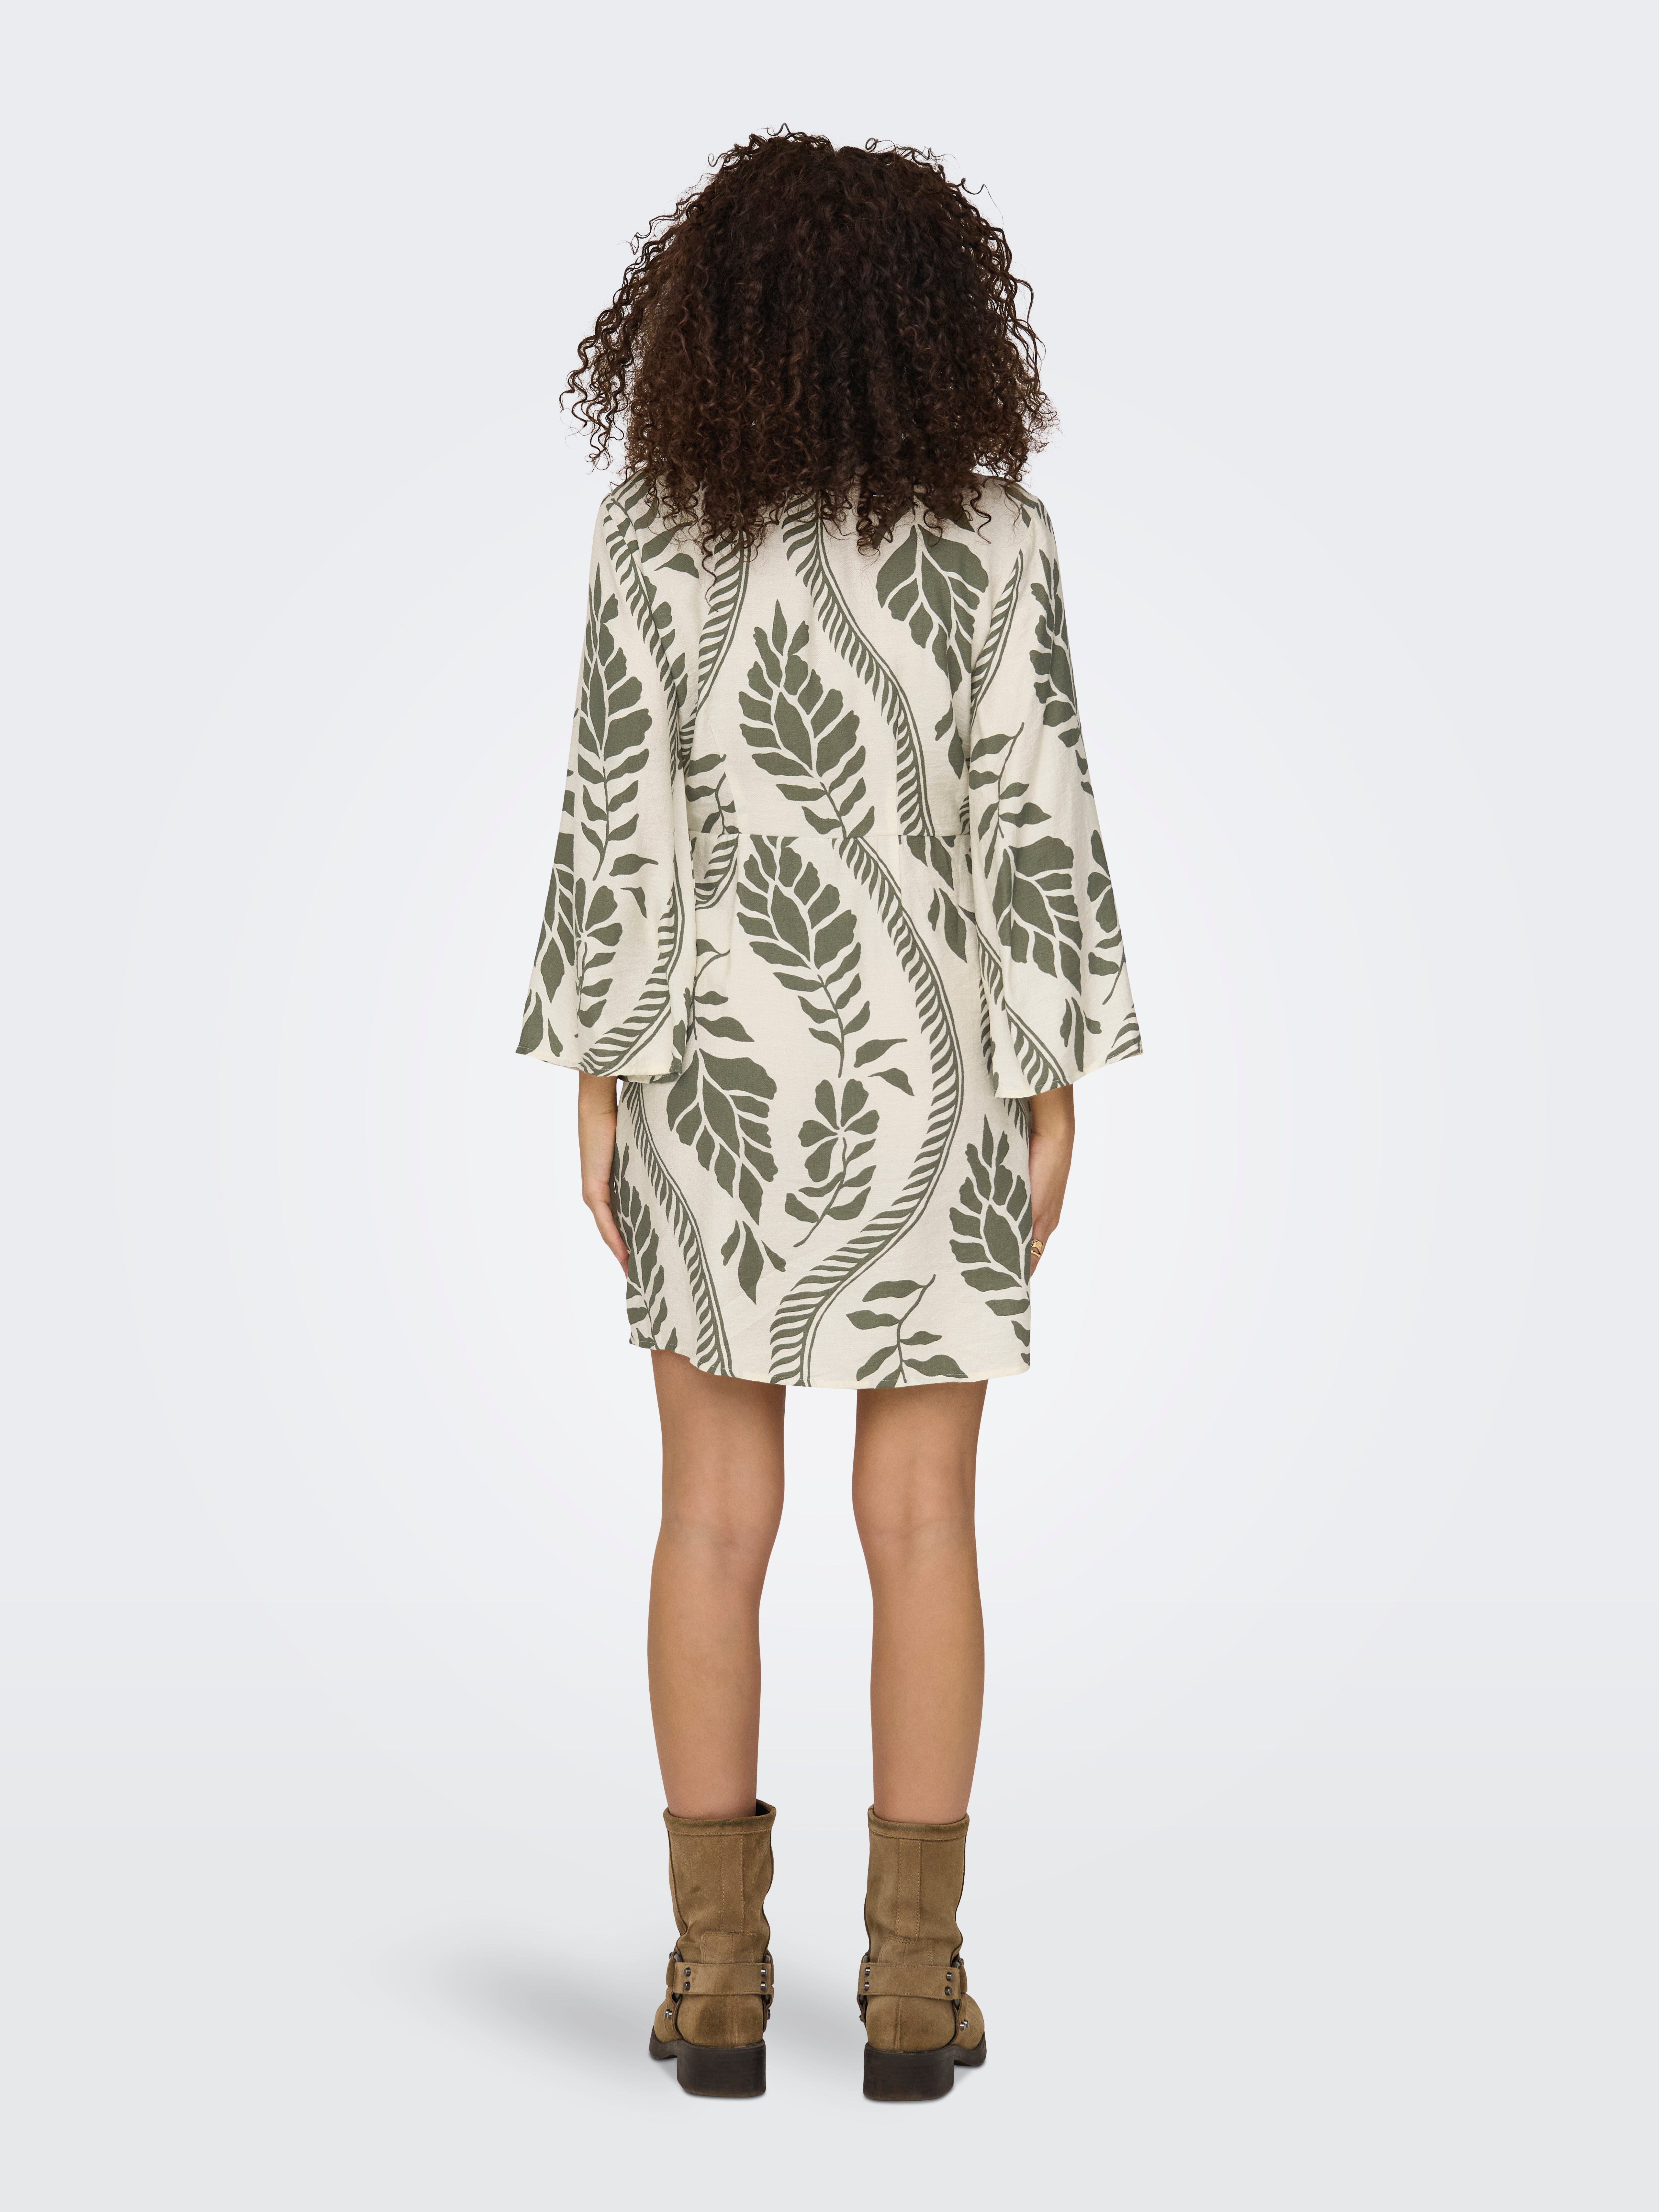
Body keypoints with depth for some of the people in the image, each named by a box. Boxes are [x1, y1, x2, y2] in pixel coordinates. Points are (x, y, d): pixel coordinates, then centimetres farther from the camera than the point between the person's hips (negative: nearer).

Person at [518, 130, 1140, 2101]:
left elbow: (616, 827, -4)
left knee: (715, 1520, 7)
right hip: (929, 1072, -1)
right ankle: (912, 1984, 8)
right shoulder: (994, 540, -7)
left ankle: (718, 1977, 9)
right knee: (921, 1525, 5)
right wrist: (1051, 1100, 0)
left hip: (715, 1068, 1)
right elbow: (1036, 832, -8)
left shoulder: (652, 540, -5)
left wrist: (597, 1090, 3)